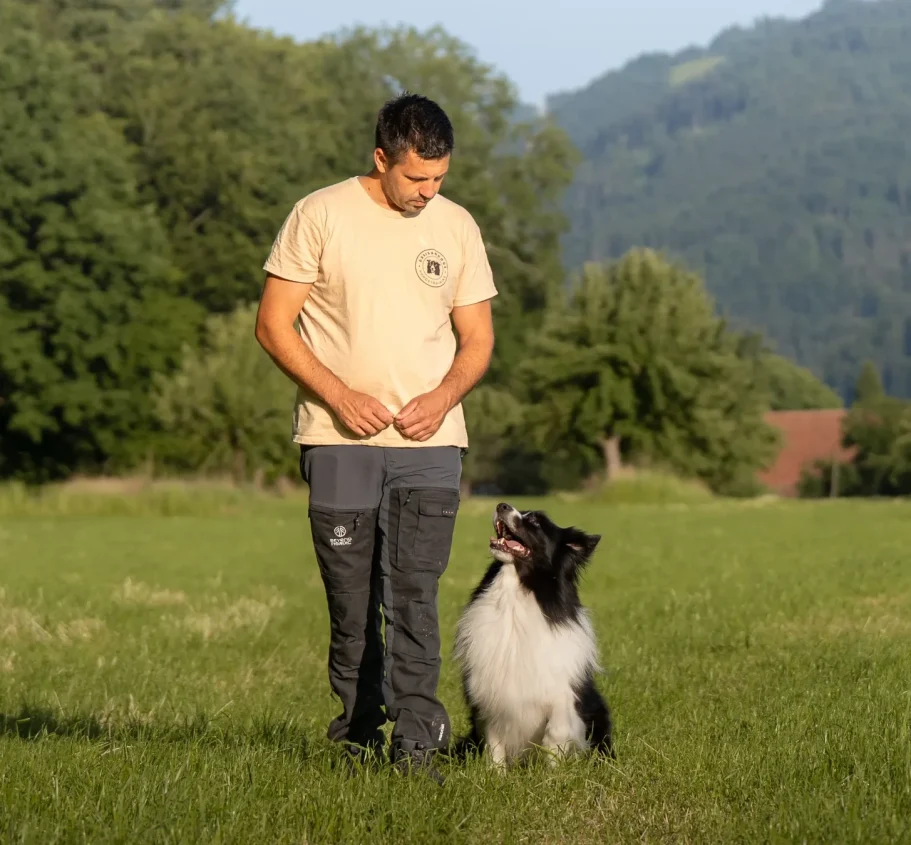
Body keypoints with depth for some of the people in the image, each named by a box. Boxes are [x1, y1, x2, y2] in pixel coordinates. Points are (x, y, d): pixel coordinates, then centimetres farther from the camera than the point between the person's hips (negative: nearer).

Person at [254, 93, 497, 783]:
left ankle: (414, 744, -11)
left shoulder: (457, 227, 8)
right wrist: (341, 396, -13)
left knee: (414, 596, -8)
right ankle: (358, 738, 15)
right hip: (339, 440, -1)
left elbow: (477, 341, 13)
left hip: (429, 443, 1)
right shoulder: (320, 215, -2)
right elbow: (274, 324, -2)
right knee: (351, 603, 3)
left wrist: (442, 397, -7)